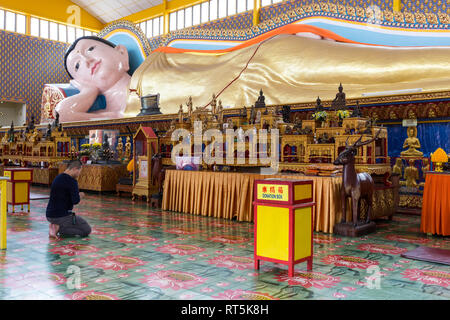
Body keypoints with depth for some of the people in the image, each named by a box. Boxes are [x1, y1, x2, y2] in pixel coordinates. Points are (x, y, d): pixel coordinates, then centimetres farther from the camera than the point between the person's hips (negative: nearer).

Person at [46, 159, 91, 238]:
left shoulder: (57, 178, 11)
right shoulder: (72, 181, -17)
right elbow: (75, 201, -24)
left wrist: (77, 195, 20)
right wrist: (80, 196, -3)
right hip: (62, 216, -9)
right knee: (87, 230, 3)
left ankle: (56, 226, 7)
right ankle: (59, 228, -9)